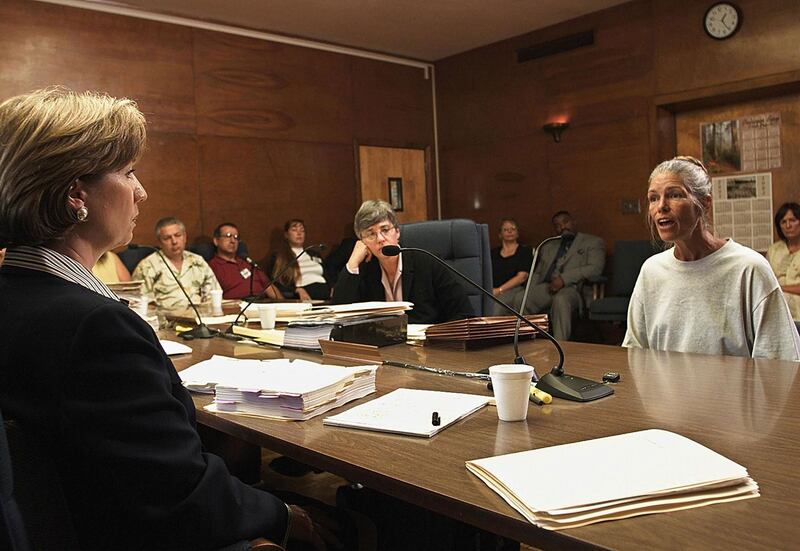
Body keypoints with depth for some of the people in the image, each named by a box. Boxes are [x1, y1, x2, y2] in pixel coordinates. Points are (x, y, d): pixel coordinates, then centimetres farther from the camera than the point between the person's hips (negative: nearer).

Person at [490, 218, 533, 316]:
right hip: (492, 292, 2)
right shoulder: (493, 253, 27)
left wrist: (499, 290, -9)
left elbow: (522, 277, 0)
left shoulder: (525, 250, 16)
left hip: (514, 290, -2)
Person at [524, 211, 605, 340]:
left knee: (561, 299, -40)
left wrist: (564, 279, -16)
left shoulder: (593, 242, 14)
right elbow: (537, 273, 23)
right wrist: (531, 289, -1)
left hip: (573, 287, -4)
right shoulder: (548, 247, 30)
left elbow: (595, 268, -3)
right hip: (546, 286, 4)